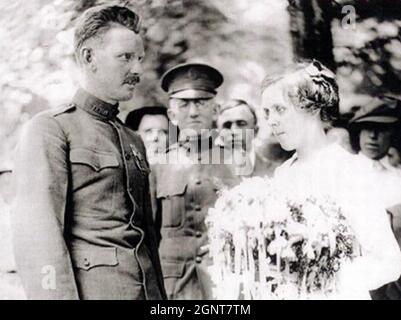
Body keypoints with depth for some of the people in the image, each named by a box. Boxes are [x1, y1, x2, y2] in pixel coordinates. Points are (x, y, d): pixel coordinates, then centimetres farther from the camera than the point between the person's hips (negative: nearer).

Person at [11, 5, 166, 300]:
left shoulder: (134, 141, 15)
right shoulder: (49, 129, -5)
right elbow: (37, 235, -14)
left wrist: (161, 295, 11)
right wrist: (59, 294, -21)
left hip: (146, 289, 6)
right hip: (91, 289, -6)